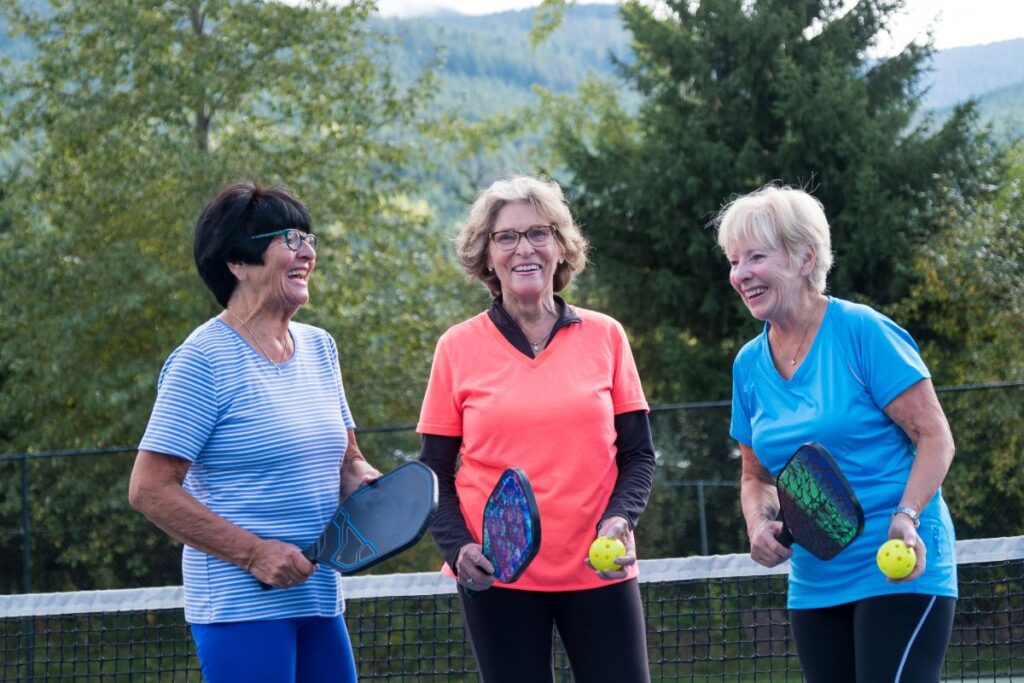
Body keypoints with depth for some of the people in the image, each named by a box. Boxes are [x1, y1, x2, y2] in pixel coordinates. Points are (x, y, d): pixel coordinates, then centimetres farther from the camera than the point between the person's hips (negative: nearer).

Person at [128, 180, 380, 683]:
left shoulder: (318, 347, 14)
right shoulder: (205, 360, -10)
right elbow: (150, 489, -14)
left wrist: (368, 485, -1)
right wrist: (253, 553, -18)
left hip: (318, 598, 8)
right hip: (241, 601, -8)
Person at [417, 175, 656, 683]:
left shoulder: (605, 336, 5)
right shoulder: (458, 348, 2)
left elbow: (638, 454, 8)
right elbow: (435, 473, 6)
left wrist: (620, 518, -11)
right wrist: (458, 546, -11)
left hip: (599, 569, 1)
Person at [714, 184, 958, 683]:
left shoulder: (862, 332, -10)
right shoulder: (749, 364, 8)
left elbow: (935, 438, -9)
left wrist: (906, 518, -24)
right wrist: (760, 525, -3)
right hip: (813, 582, 7)